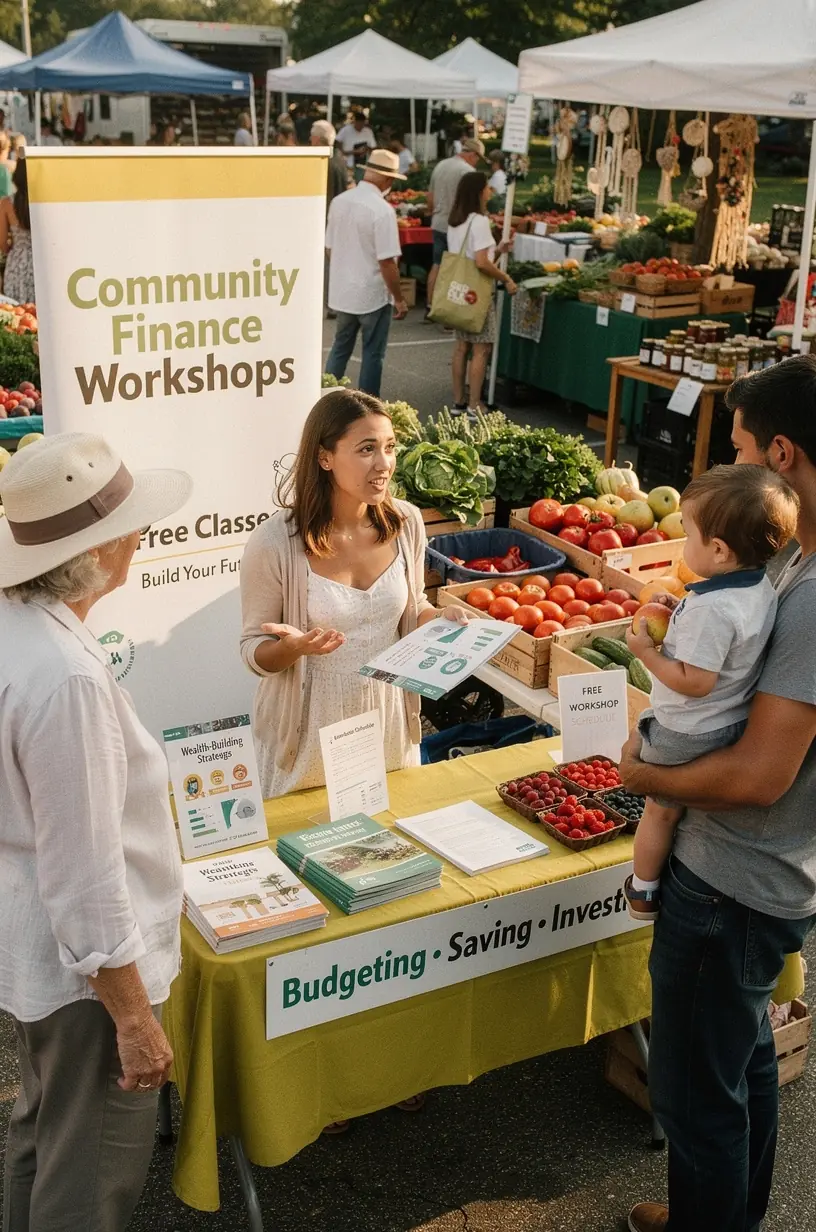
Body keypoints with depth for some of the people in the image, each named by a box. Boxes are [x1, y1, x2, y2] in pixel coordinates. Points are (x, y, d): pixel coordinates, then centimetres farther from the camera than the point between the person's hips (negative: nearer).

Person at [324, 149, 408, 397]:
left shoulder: (339, 202, 0)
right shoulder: (382, 210, -20)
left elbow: (330, 248, 10)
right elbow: (386, 262, -20)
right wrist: (399, 299, -10)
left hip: (341, 292, 6)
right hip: (373, 295, -6)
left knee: (340, 347, 19)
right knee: (372, 354, 7)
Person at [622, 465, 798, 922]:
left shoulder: (712, 609, -33)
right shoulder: (762, 587, -6)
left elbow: (694, 681, -30)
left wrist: (646, 651, -20)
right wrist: (682, 611, 2)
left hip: (687, 734, -8)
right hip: (736, 725, 8)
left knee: (661, 810, 13)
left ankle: (643, 891, 30)